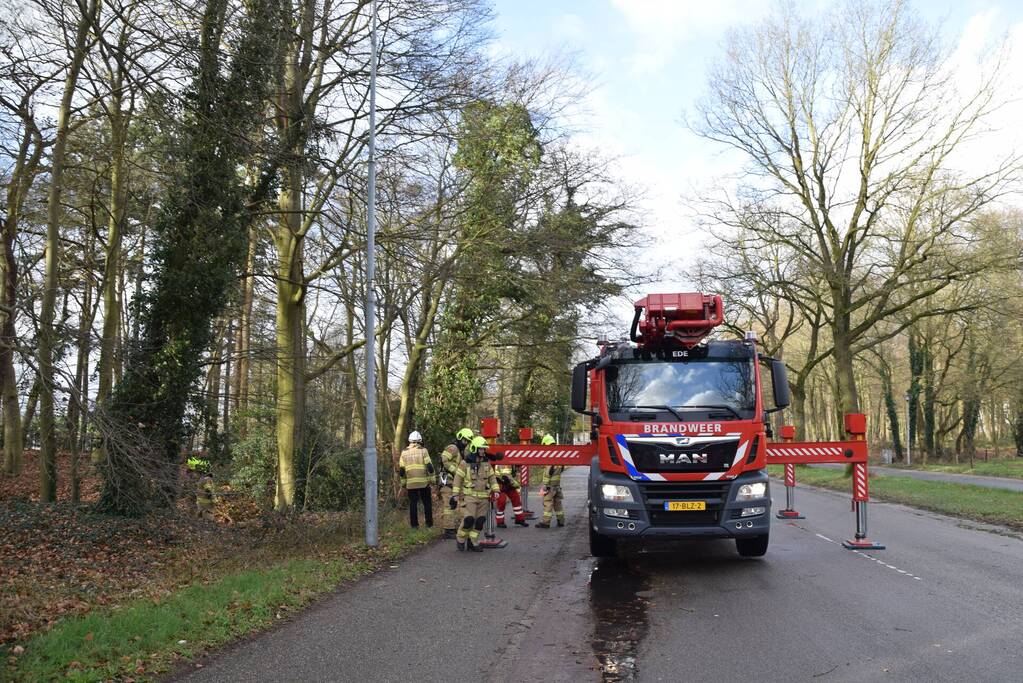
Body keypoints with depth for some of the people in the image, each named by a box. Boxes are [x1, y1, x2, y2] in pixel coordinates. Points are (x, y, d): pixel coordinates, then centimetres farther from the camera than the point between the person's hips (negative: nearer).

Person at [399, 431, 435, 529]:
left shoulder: (404, 452, 4)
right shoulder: (423, 451, -4)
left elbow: (401, 470, 5)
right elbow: (429, 466, -9)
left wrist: (403, 482, 13)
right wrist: (431, 479, -1)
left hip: (410, 483, 2)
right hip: (423, 482, -2)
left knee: (413, 503, 8)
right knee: (427, 503, 10)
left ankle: (414, 524, 8)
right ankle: (429, 523, 11)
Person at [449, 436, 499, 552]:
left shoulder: (487, 463, 7)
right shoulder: (465, 464, -6)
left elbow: (492, 477, 14)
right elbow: (458, 479, -4)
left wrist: (495, 490, 3)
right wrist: (455, 495, -6)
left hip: (483, 498, 5)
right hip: (469, 496, -5)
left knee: (480, 521, 3)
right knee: (468, 520, -13)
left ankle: (472, 543, 16)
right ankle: (460, 539, 11)